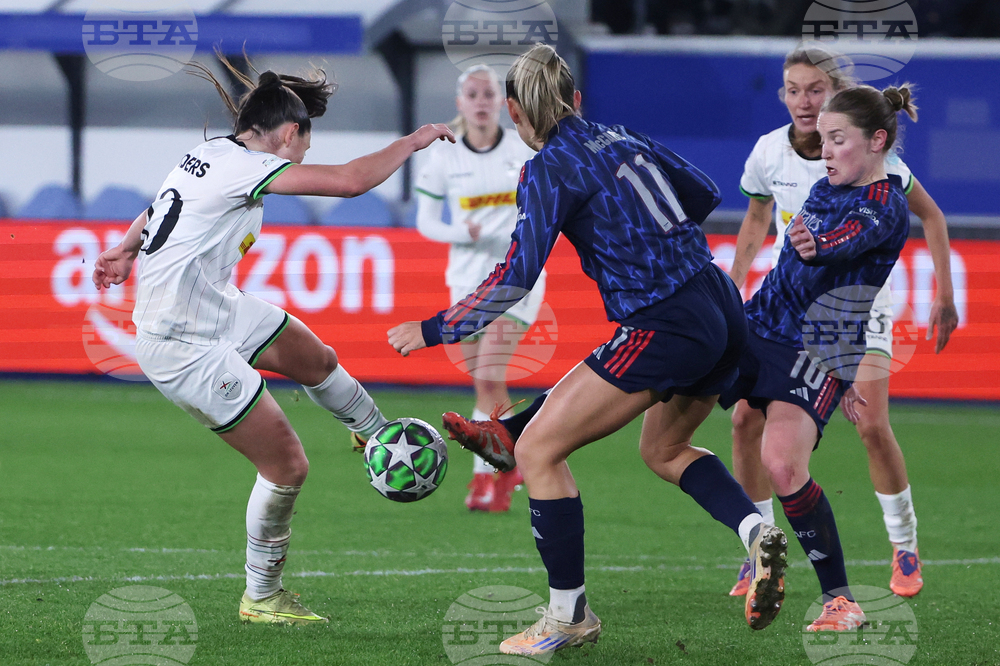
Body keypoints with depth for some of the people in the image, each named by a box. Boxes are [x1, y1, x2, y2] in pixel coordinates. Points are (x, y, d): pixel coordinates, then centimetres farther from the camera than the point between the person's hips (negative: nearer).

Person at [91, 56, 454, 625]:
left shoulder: (214, 153, 2)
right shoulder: (243, 166, -26)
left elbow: (161, 204, 21)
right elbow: (351, 181, -29)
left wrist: (127, 249, 36)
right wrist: (413, 141, -16)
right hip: (185, 346, -10)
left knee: (317, 360, 27)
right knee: (287, 466, -3)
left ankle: (379, 435, 56)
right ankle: (262, 598, 15)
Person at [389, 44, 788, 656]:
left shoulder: (548, 169, -8)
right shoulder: (621, 139, 14)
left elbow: (515, 279, -14)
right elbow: (705, 195, 23)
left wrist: (433, 330, -4)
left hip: (665, 329, -8)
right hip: (725, 312, 8)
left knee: (538, 450, 0)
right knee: (663, 449, 31)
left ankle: (570, 616, 3)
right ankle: (757, 531, 7)